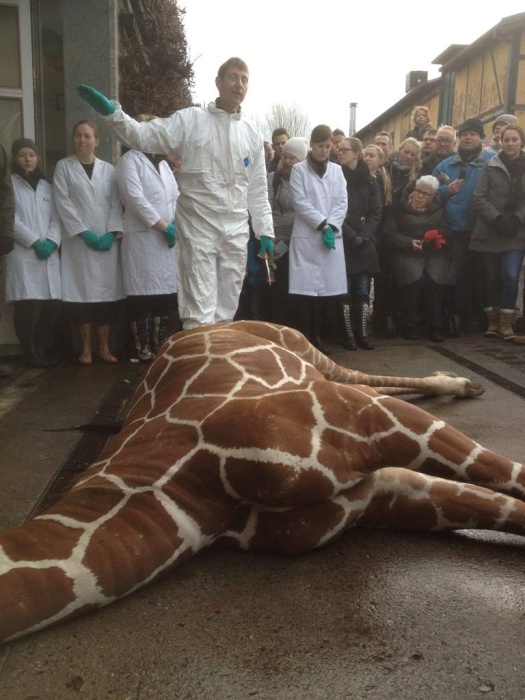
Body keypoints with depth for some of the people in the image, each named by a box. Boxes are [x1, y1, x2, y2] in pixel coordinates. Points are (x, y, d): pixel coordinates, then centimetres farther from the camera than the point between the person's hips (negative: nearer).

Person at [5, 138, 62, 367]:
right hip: (22, 253, -4)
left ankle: (45, 350, 13)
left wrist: (52, 241, -7)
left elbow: (55, 217, 10)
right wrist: (34, 241, -12)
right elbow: (11, 219, -5)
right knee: (28, 305, -11)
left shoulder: (46, 186, 20)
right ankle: (32, 353, 1)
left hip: (49, 253, 4)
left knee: (52, 304, -2)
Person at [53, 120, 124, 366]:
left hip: (107, 240, 2)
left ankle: (104, 346, 9)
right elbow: (63, 203, -2)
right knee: (82, 292, -4)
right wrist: (84, 232, -11)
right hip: (78, 240, -2)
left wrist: (112, 232, -9)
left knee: (107, 291, -1)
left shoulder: (109, 169, 14)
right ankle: (85, 348, 5)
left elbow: (116, 203, 5)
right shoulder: (63, 166, 8)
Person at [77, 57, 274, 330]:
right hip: (198, 228, -4)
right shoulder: (190, 120, 0)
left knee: (226, 310, 12)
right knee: (199, 313, -5)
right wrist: (111, 112, -23)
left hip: (236, 232, 4)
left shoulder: (252, 134, 11)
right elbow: (144, 136, -7)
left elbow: (257, 190, 13)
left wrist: (265, 231, 8)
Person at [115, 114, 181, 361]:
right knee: (143, 295, -6)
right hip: (142, 237, -6)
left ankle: (160, 348, 14)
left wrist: (177, 225, -1)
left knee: (166, 294, 5)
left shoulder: (163, 163, 23)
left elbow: (176, 196, 17)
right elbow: (135, 198, -11)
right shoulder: (129, 160, 1)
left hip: (168, 238, 7)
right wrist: (164, 226, -13)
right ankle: (143, 351, -1)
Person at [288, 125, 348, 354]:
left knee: (323, 288, 3)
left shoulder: (337, 170, 14)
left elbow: (342, 202, 6)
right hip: (307, 236, -3)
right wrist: (322, 224, -12)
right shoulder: (299, 169, 3)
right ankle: (304, 338, -3)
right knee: (306, 288, -7)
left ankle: (316, 336, 12)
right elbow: (300, 203, -6)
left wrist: (331, 226, -9)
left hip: (332, 236, 3)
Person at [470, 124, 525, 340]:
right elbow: (479, 198, -3)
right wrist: (497, 218, -14)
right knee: (492, 277, 4)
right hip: (490, 232, 0)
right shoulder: (491, 166, 5)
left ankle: (506, 322, -2)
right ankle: (493, 321, 15)